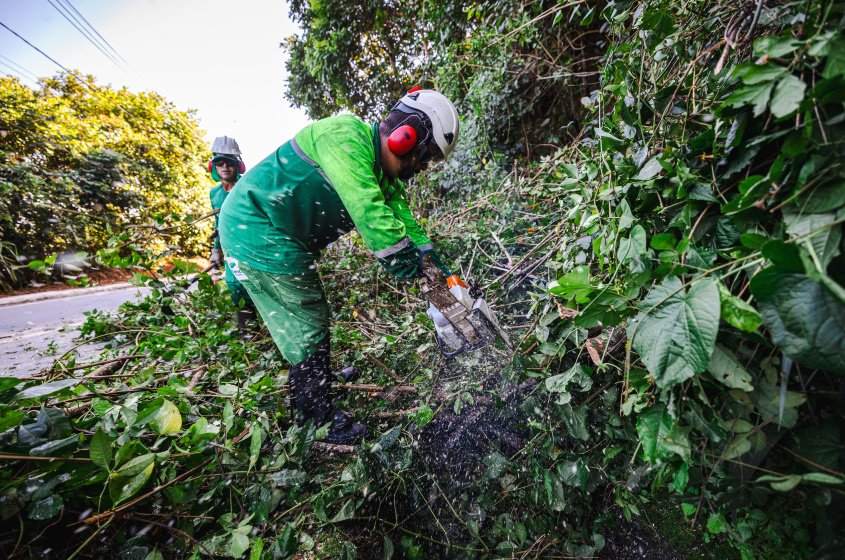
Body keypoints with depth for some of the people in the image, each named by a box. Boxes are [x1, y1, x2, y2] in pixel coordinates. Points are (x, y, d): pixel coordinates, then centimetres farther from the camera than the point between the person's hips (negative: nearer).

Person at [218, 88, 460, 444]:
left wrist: (430, 257, -2)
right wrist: (405, 261, -29)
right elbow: (368, 211, -33)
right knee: (307, 325, -4)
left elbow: (400, 215, 5)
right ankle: (321, 421, 16)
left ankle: (305, 396, 36)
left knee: (309, 317, 16)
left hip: (282, 237, 10)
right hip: (256, 230, -9)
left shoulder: (380, 171, 8)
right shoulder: (346, 135, -21)